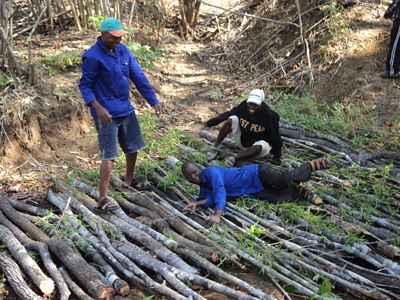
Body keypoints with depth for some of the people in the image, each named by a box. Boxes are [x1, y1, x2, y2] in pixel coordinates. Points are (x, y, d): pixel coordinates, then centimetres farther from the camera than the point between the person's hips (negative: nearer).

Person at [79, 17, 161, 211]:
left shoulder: (123, 50, 4)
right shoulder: (92, 57, -15)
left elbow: (138, 77, 5)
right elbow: (85, 85, -13)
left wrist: (153, 101, 2)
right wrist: (98, 108, -27)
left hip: (126, 109, 7)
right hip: (107, 113, -7)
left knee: (133, 147, 19)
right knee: (109, 155, -8)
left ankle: (129, 180, 42)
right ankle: (103, 198, -2)